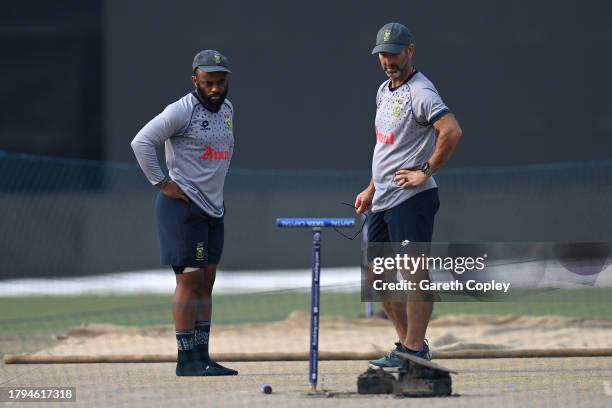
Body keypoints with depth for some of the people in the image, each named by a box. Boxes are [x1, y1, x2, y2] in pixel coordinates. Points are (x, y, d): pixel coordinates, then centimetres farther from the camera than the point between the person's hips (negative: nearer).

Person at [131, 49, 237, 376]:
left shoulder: (226, 108, 13)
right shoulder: (182, 110, -13)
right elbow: (141, 142, -19)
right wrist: (161, 183, -17)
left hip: (213, 208, 8)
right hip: (183, 206, -8)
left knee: (206, 284, 8)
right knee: (189, 281, -8)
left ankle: (202, 357, 12)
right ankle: (187, 359, -7)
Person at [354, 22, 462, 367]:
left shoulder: (420, 92, -14)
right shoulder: (385, 90, 17)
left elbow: (452, 130, -27)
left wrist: (426, 172, -21)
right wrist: (372, 189, 24)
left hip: (411, 199, -10)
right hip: (384, 202, 10)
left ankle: (415, 351, -9)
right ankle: (408, 342, 19)